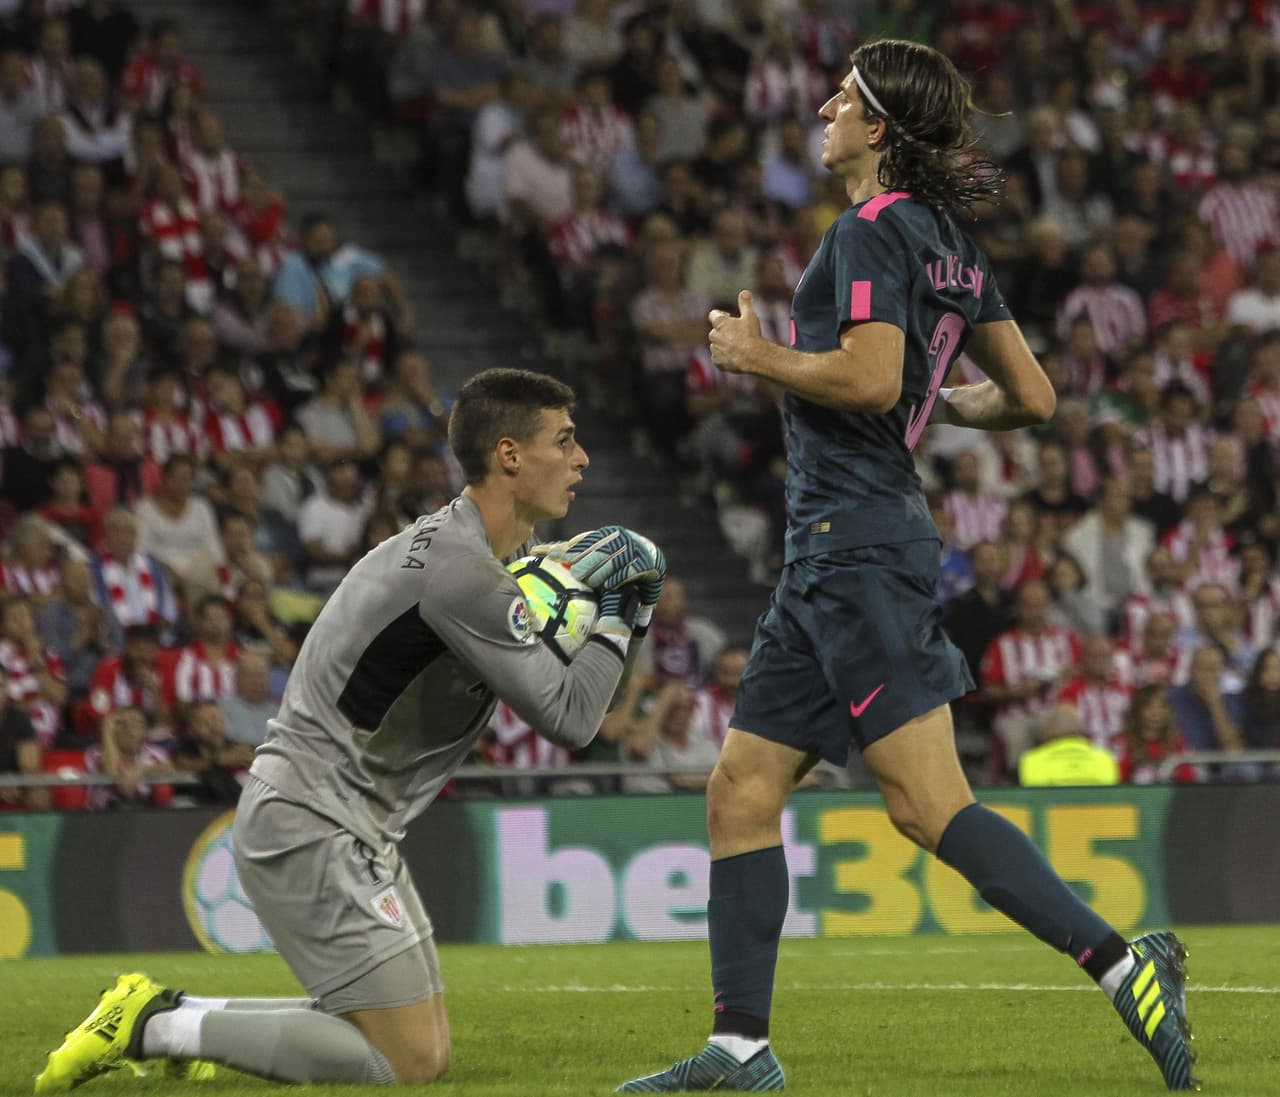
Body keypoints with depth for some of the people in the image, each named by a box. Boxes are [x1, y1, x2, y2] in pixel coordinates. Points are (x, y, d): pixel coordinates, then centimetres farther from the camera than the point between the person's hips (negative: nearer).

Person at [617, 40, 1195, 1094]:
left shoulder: (871, 230, -11)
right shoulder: (951, 243, 15)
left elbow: (870, 379, -23)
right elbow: (1032, 397, 13)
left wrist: (760, 356, -9)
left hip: (858, 540, -10)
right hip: (832, 545, 10)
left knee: (928, 802, -14)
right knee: (741, 790, 9)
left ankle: (1122, 963, -18)